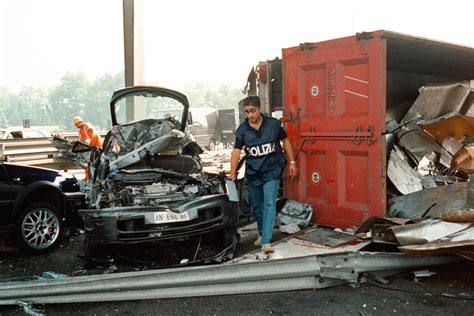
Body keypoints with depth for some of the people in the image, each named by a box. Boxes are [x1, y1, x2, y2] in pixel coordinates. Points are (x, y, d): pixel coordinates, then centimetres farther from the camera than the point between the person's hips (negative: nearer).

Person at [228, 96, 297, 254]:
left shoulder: (273, 124, -7)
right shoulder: (242, 130, -4)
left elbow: (285, 141, 5)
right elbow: (236, 151, -8)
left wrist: (292, 162, 4)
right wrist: (233, 173, -18)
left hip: (272, 170, -3)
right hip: (253, 173, 3)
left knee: (269, 204, -13)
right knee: (256, 206, 15)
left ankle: (266, 241, -14)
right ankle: (262, 233, 38)